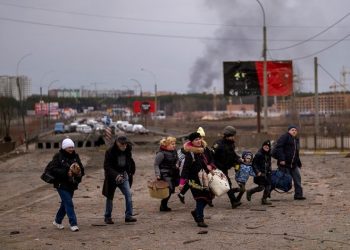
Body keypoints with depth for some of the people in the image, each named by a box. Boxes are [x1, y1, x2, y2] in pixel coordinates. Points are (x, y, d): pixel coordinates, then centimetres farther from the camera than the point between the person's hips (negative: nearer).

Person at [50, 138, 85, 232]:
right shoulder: (58, 156, -9)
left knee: (65, 203, 16)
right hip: (61, 184, -6)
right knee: (69, 203, -12)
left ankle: (57, 221, 35)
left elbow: (81, 168, 12)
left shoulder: (75, 156, 6)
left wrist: (79, 172, -13)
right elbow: (53, 170, -18)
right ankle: (73, 224, -9)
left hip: (71, 184, 6)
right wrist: (66, 172, -26)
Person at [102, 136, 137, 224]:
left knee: (128, 194, -8)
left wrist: (131, 171, 4)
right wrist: (116, 175, -35)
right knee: (110, 197, 6)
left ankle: (128, 216, -3)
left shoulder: (127, 151, -4)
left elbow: (130, 162, 15)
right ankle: (107, 217, 18)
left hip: (123, 176, 4)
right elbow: (107, 167, -22)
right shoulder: (109, 152, -19)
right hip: (112, 177, -4)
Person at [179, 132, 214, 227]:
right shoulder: (190, 154, -14)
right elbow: (185, 168, -17)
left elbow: (211, 160, 19)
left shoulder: (205, 149, 5)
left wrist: (210, 166, -5)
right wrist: (182, 182, -21)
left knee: (208, 197, 11)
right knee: (200, 199, -6)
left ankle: (196, 212, 33)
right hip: (195, 180, -7)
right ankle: (200, 220, 4)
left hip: (206, 178, 7)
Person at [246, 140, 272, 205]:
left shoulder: (268, 154, 11)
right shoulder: (258, 154, -11)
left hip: (267, 173, 7)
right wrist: (257, 172, -19)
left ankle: (264, 199, 14)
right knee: (261, 187, -11)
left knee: (268, 186, 2)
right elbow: (254, 164, -11)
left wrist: (269, 170, 15)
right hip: (260, 173, -7)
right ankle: (249, 192, 12)